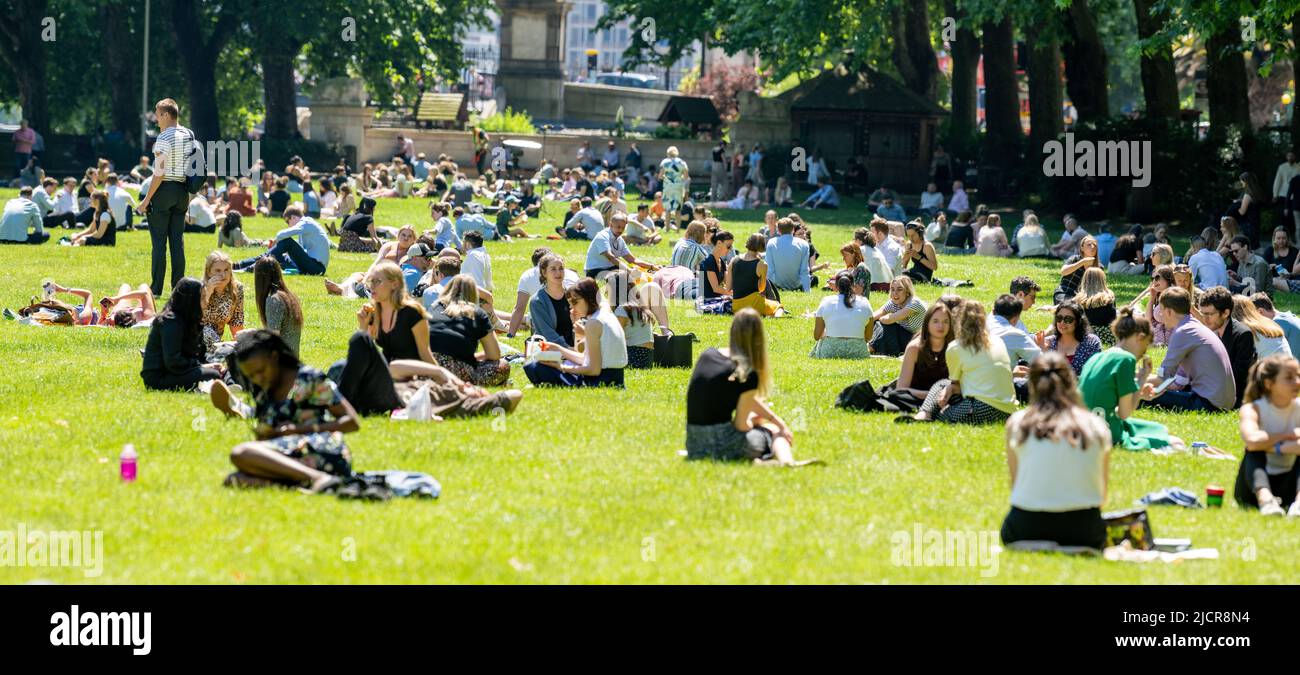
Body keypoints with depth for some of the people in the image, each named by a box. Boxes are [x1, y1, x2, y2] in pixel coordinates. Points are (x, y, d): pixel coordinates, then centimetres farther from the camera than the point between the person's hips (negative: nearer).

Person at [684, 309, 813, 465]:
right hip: (722, 445, -6)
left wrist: (778, 421, 21)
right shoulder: (748, 375, -14)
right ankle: (786, 461, -12)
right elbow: (741, 425, -9)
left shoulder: (707, 355, 7)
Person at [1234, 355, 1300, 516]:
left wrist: (1275, 447, -27)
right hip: (1254, 486, -2)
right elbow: (1252, 441, -35)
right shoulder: (1253, 409, -12)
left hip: (1285, 486, 2)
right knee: (1255, 452, -28)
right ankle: (1264, 499, -52)